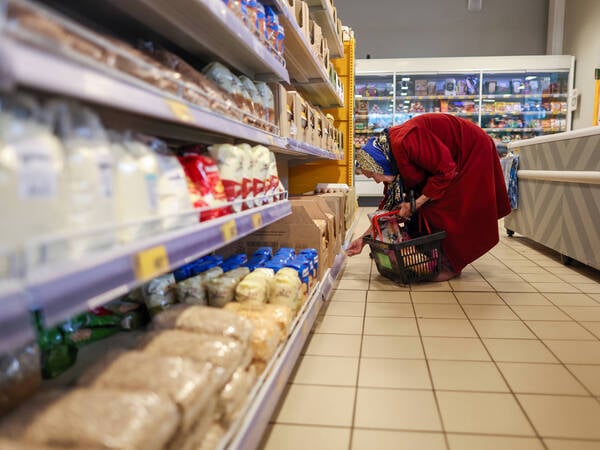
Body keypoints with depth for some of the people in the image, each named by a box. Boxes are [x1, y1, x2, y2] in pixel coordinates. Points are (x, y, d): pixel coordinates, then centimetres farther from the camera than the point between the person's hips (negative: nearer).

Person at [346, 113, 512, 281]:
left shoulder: (404, 142, -34)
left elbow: (445, 172, -28)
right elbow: (388, 203, 2)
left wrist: (415, 204, -23)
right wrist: (365, 237, 1)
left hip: (473, 151, -8)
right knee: (428, 208, 2)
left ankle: (453, 266, 7)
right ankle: (439, 260, 14)